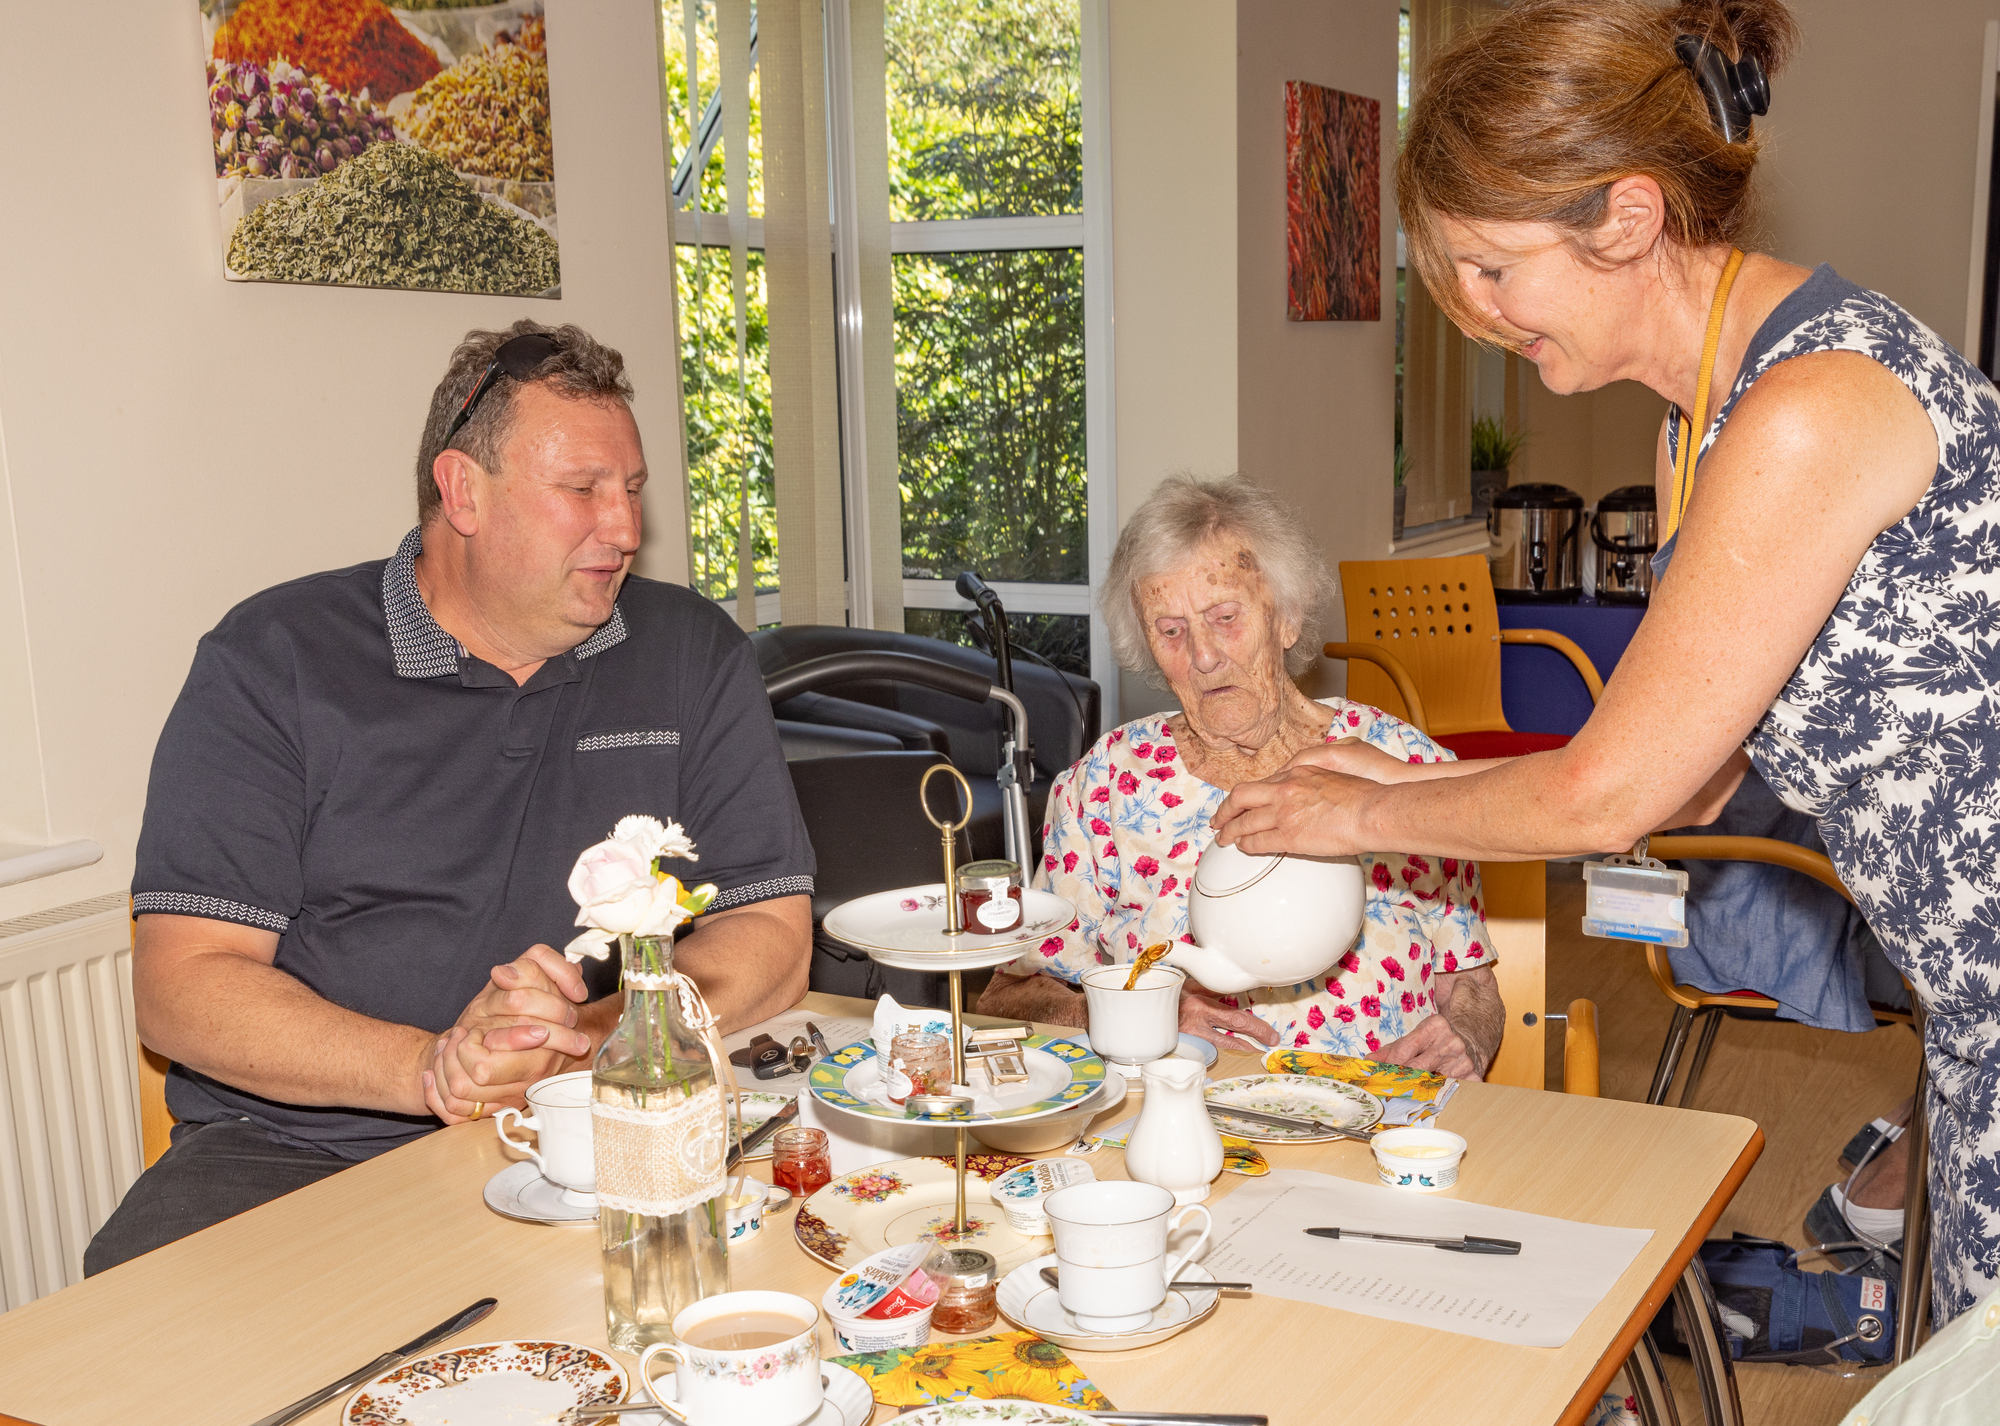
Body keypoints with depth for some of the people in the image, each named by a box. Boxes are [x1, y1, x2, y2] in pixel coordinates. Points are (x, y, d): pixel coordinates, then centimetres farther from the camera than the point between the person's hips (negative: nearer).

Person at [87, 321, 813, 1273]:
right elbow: (181, 984, -5)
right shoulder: (272, 660, 1)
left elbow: (769, 938, 2)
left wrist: (579, 1041, -16)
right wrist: (431, 1069, -20)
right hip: (294, 1151, 0)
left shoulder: (693, 656, 7)